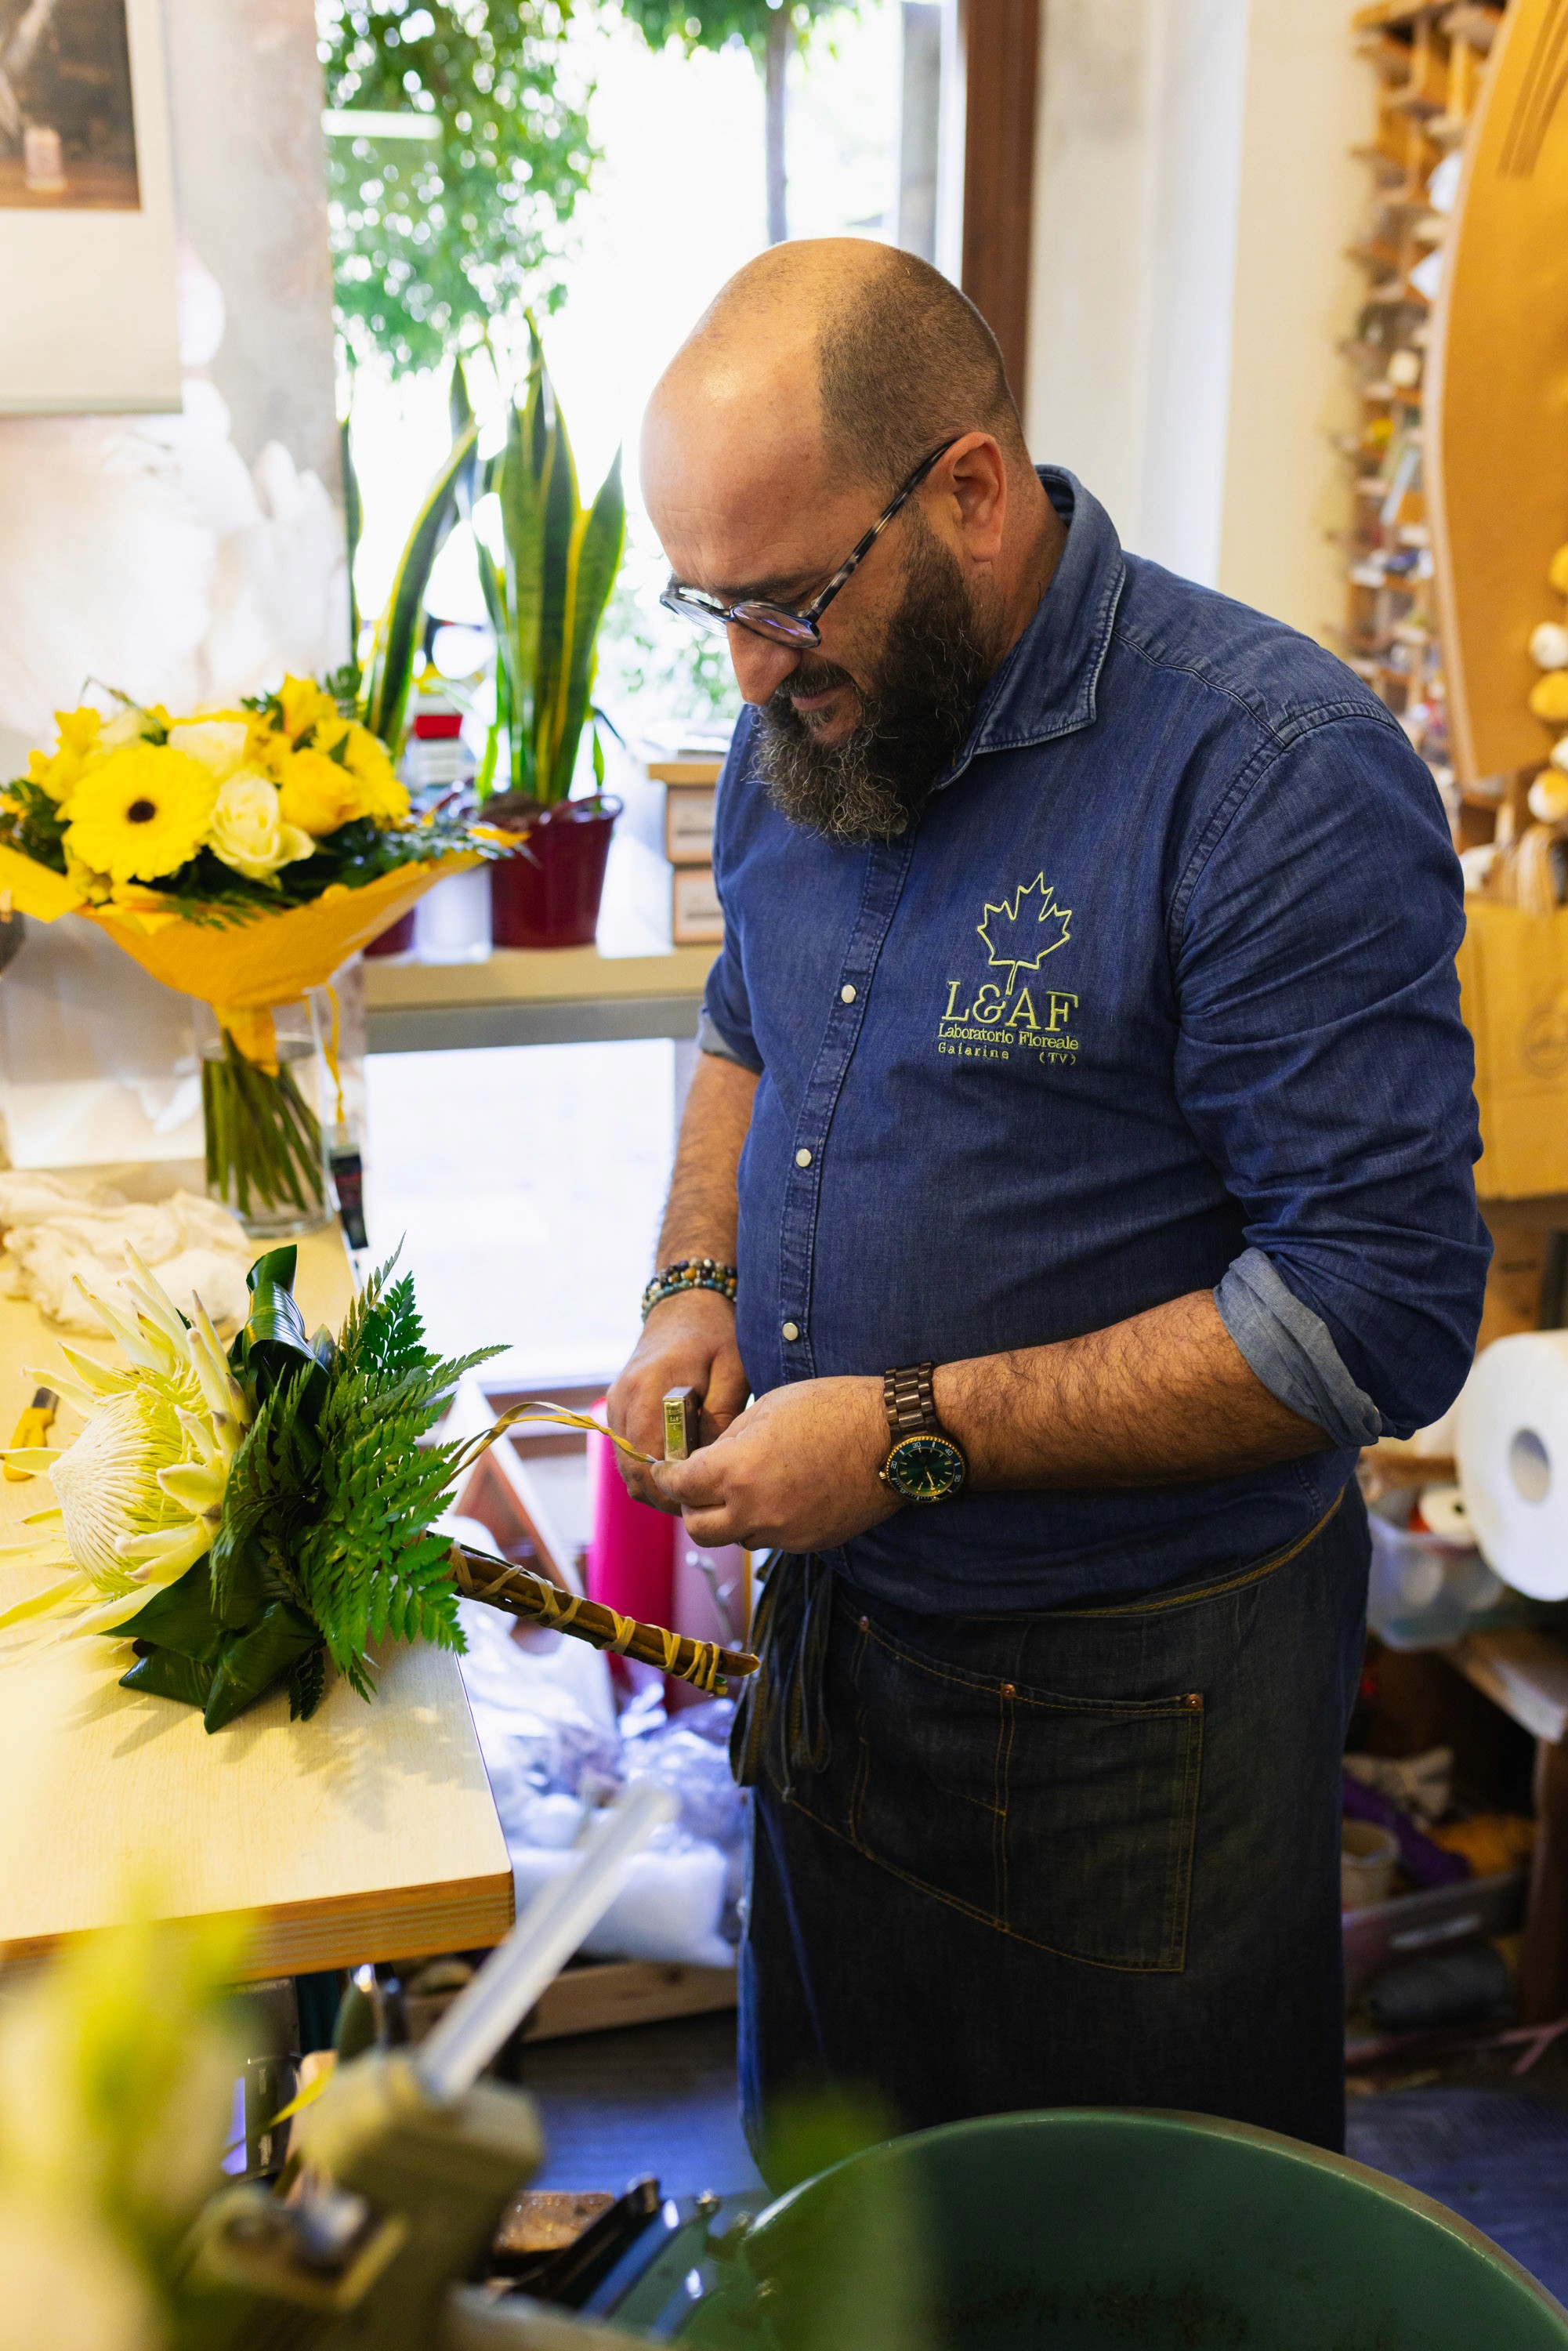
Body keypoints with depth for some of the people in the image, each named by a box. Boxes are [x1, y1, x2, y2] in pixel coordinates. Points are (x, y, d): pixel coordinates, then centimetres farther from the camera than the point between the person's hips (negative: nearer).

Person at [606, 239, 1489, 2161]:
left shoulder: (1277, 774, -23)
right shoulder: (801, 730, 0)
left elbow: (1379, 1316, -24)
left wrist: (916, 1432, -25)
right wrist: (698, 1283, -1)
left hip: (1131, 1702, -6)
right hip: (835, 1638, 7)